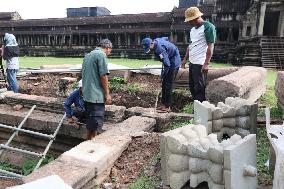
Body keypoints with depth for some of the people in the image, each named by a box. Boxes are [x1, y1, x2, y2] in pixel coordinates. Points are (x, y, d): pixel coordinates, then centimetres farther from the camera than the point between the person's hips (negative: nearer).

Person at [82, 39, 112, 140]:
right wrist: (107, 94, -10)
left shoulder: (87, 55, 18)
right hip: (96, 96, -9)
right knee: (96, 124, -1)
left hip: (86, 95, 9)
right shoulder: (101, 55, -10)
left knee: (90, 122, 18)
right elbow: (103, 76, -16)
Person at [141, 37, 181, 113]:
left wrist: (162, 75, -20)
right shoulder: (156, 40, -3)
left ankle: (167, 107, -2)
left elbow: (167, 64, -31)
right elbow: (166, 38, 20)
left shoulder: (159, 49, -31)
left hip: (174, 63, -10)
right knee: (164, 84, 10)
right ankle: (164, 104, 17)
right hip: (170, 61, 10)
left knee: (168, 85, -8)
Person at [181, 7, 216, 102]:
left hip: (200, 64, -9)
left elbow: (210, 47, -15)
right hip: (192, 62, 9)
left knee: (199, 88, -5)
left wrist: (206, 63, -21)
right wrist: (185, 59, 18)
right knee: (192, 87, 13)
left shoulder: (208, 27, -10)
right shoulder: (193, 29, 16)